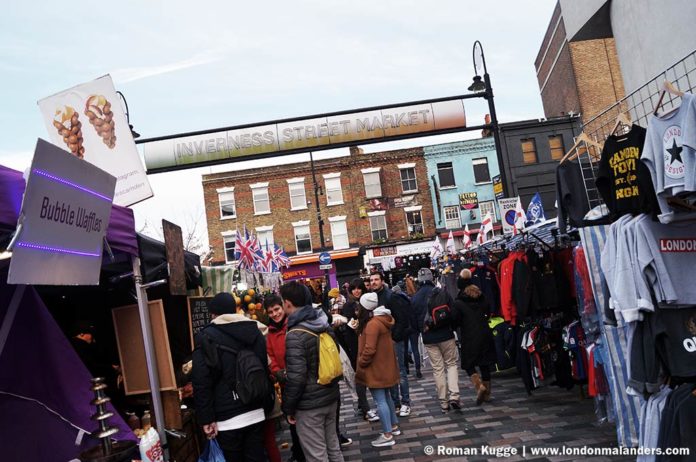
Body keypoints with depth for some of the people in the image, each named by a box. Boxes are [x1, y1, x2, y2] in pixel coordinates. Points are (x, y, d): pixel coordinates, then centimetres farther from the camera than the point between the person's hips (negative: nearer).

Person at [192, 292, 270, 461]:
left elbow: (201, 381, -11)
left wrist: (207, 419, -8)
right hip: (256, 413, 5)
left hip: (228, 418, -5)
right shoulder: (255, 331, 10)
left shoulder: (207, 336, -6)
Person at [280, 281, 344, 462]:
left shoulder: (295, 335, -20)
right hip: (331, 397, 8)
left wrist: (288, 408, -9)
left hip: (309, 405, -8)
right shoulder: (325, 326, 4)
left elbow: (296, 378, -22)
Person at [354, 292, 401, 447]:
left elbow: (369, 349, -25)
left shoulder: (372, 324, -22)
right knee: (386, 397, 20)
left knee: (380, 401, -5)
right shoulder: (383, 319, 7)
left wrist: (361, 364, -12)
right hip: (385, 366, 10)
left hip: (376, 369, -10)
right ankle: (394, 426, 31)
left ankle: (387, 435, -1)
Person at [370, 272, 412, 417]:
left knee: (400, 372, 1)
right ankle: (395, 403, 21)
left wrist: (395, 337, -15)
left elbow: (402, 319, -13)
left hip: (394, 340, -6)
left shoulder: (391, 297, -10)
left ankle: (405, 403, 10)